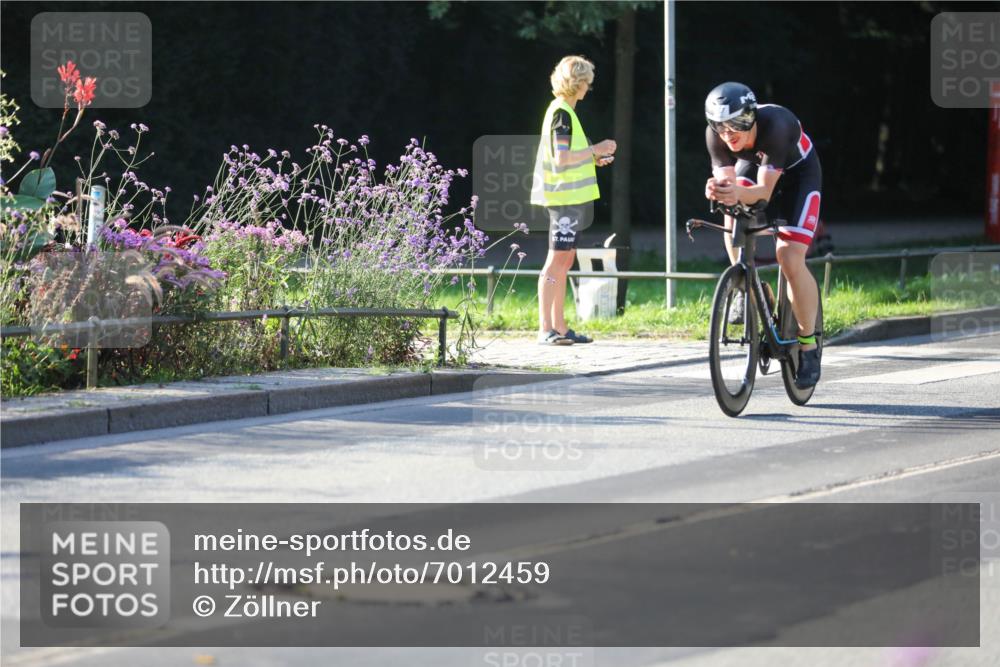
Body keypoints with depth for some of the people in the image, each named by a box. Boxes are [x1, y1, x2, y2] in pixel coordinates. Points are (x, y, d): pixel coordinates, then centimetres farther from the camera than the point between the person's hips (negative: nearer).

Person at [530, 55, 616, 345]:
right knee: (557, 259, -12)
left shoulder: (562, 110, 18)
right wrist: (595, 150, -13)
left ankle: (559, 327, 14)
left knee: (564, 260, 11)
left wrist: (592, 158, 14)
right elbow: (561, 158, -21)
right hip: (565, 196, -11)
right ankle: (545, 329, -14)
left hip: (568, 198, 11)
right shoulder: (562, 113, -13)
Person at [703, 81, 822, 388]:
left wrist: (739, 193, -63)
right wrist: (718, 190, -55)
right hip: (753, 167, 4)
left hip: (797, 173, -4)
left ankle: (808, 344, -2)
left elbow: (764, 191, -42)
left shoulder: (775, 125, -40)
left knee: (790, 258, -18)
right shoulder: (715, 134, -27)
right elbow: (725, 179, -31)